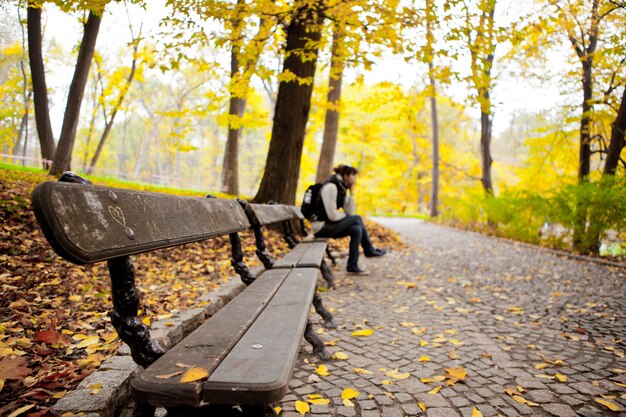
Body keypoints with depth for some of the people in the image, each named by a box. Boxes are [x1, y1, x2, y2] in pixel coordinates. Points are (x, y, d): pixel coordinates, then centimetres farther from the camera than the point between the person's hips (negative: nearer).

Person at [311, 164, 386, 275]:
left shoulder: (342, 189, 12)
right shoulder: (331, 187, -19)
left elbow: (350, 212, 3)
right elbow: (332, 216, -25)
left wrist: (352, 192, -2)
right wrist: (346, 216, -5)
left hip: (329, 225, 9)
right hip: (321, 227, -9)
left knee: (357, 229, -7)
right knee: (357, 219, -13)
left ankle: (352, 266, 0)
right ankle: (369, 251, 4)